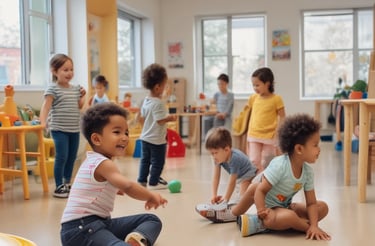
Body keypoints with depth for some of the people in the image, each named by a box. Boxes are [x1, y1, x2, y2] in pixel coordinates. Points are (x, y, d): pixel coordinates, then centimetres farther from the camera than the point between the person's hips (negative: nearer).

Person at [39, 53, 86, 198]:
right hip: (59, 129, -6)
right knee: (62, 157, -10)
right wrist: (43, 122, -31)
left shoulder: (76, 88, 11)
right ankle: (59, 187, 0)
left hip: (75, 129, 7)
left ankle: (67, 183, 26)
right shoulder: (52, 89, -9)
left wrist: (82, 96, 5)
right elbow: (46, 106, -18)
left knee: (72, 157, 12)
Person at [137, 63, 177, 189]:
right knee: (157, 161, 5)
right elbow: (160, 120, -26)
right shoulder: (159, 103, -22)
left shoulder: (146, 100, 4)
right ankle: (153, 182, 11)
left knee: (145, 159, 17)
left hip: (145, 137, 8)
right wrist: (170, 118, -12)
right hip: (157, 139, -8)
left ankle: (142, 180, 23)